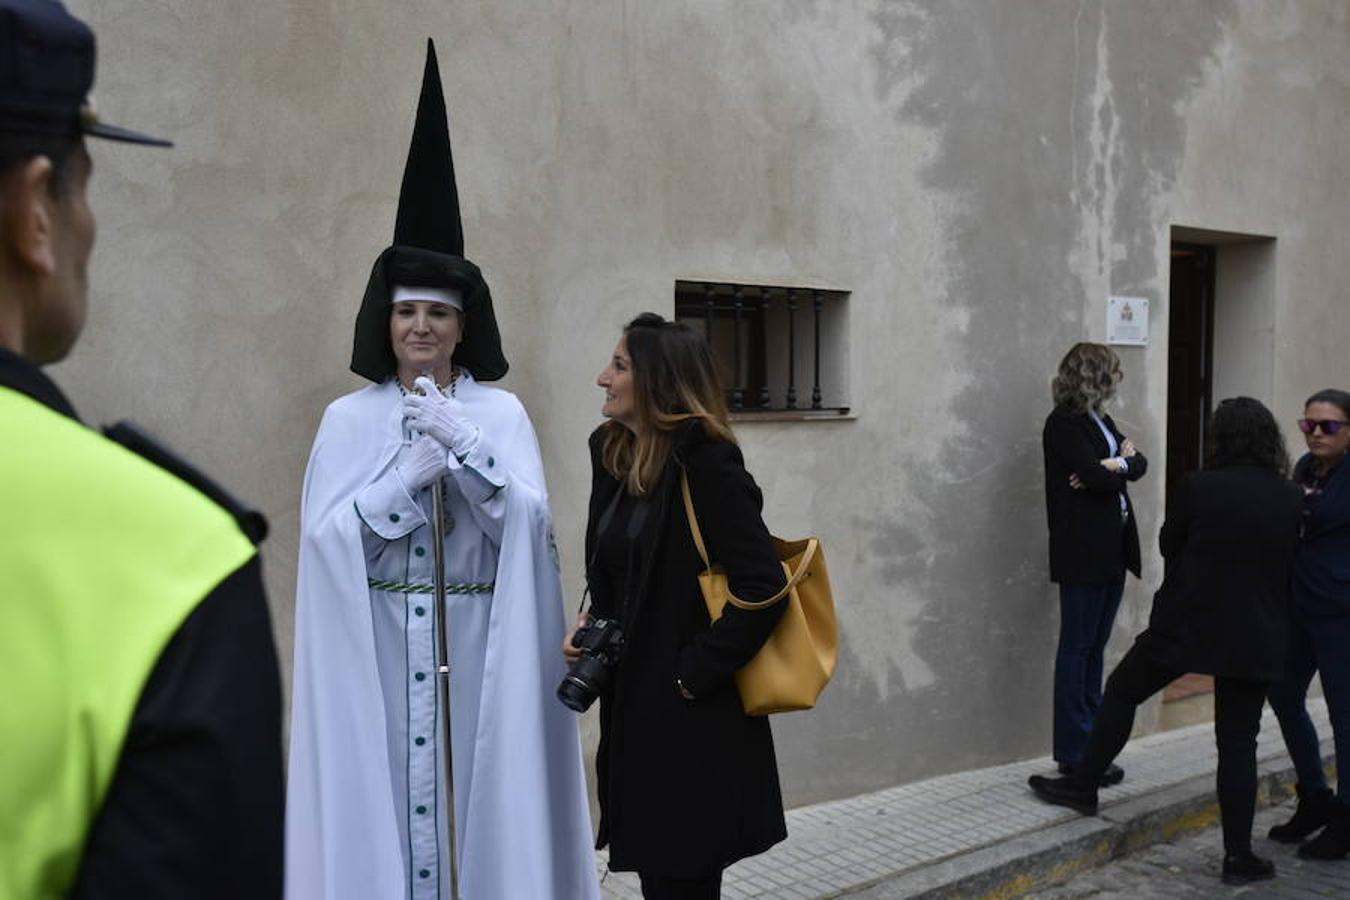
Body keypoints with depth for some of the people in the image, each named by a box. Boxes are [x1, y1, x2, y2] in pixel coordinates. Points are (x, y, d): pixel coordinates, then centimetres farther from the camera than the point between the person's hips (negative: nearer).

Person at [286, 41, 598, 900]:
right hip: (379, 642, 0)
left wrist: (462, 441, -19)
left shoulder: (501, 412, 3)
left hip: (478, 638, 0)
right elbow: (325, 533, -5)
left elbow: (529, 521, -8)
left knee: (480, 775, 3)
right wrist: (409, 475, -17)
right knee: (385, 778, 2)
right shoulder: (350, 418, 3)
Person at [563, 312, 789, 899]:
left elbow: (763, 588, -20)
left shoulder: (706, 466, -16)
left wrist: (694, 674, -16)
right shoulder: (617, 461, 9)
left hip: (694, 720, -8)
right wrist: (592, 624, 4)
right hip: (633, 708, 8)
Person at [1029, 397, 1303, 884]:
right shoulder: (1291, 500, 0)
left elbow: (1168, 546, 4)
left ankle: (1083, 786, 25)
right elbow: (1289, 568, 12)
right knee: (1238, 743, 8)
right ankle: (1238, 855, 12)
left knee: (1122, 691, 17)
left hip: (1186, 624, -3)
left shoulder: (1197, 488, -10)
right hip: (1257, 638, 3)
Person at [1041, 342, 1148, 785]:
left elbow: (1139, 464, 8)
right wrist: (1123, 463, -3)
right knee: (1077, 648, -3)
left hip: (1112, 549, 9)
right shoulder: (1064, 423, -11)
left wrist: (1117, 464, -11)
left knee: (1094, 647, 12)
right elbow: (1096, 475, -21)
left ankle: (1090, 742, 18)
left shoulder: (1100, 420, 16)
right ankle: (1074, 752, 2)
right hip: (1083, 552, -9)